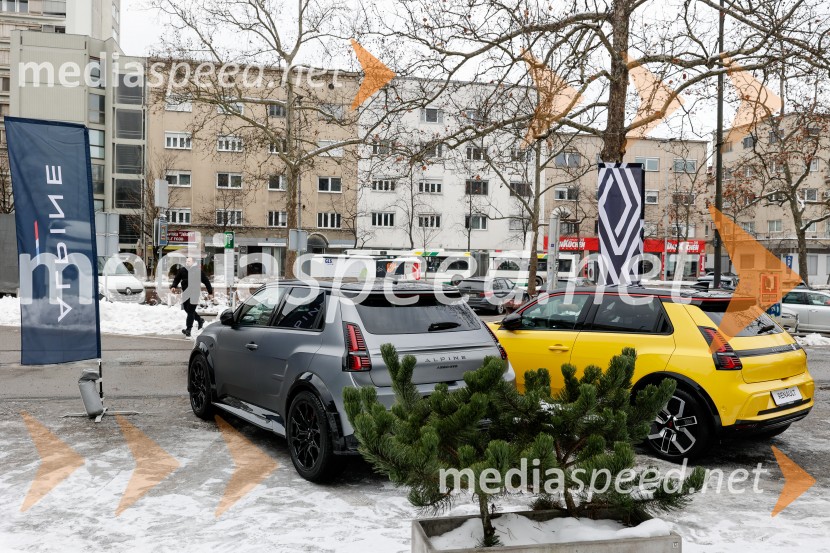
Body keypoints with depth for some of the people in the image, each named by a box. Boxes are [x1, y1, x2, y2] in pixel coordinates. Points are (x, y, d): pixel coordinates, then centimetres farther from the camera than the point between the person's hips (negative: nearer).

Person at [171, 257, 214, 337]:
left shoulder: (198, 270, -6)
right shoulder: (182, 270, 3)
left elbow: (206, 281, -1)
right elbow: (176, 279, 10)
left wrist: (210, 292, 1)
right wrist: (173, 287, -11)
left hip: (194, 293, -5)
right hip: (185, 293, 5)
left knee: (190, 310, -9)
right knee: (187, 309, 14)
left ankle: (188, 330, -7)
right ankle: (200, 320, 38)